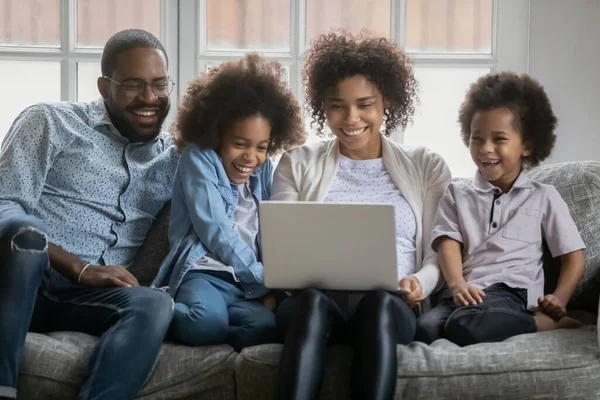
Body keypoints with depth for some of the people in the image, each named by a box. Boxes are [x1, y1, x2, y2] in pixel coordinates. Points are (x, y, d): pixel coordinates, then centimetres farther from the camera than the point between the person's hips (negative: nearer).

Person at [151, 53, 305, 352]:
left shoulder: (264, 171, 20)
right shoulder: (198, 159, 3)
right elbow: (215, 231, -8)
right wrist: (263, 281, -11)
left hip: (246, 285, 4)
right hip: (203, 273, -4)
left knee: (267, 326, -31)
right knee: (207, 320, -39)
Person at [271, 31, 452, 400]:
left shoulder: (426, 167, 19)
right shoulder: (297, 164, 20)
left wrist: (420, 282, -9)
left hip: (391, 307, 0)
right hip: (313, 301, 0)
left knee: (378, 301, -39)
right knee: (313, 300, -38)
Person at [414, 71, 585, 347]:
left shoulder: (543, 197, 17)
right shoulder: (457, 195, 22)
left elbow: (573, 256, 13)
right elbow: (448, 244, 6)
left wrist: (559, 300, -7)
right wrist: (457, 285, -16)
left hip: (512, 293, -3)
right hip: (466, 294, 3)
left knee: (466, 324, -39)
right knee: (424, 329, -33)